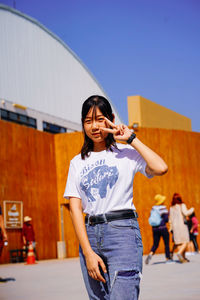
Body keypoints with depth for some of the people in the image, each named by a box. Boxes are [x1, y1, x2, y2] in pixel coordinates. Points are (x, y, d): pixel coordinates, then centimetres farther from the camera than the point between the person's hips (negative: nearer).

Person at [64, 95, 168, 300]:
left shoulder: (126, 153, 5)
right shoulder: (78, 162, 14)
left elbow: (161, 168, -15)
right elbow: (75, 208, 6)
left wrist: (131, 139, -5)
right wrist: (88, 253, -6)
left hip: (122, 231, -4)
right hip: (89, 235, 4)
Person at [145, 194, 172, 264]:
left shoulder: (153, 208, 7)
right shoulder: (163, 208, -10)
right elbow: (166, 219, -13)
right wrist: (168, 214, 7)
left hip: (154, 229, 5)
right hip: (163, 228, -5)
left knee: (155, 244, 9)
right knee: (167, 243, 10)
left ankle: (150, 254, -17)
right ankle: (168, 259, 15)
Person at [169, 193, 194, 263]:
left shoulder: (171, 208, 9)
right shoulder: (182, 205, -5)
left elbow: (170, 218, 10)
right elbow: (186, 213, -18)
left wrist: (171, 227, 17)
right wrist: (191, 210, -1)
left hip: (175, 226, 5)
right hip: (182, 225, -5)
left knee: (178, 242, 7)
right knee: (185, 242, -4)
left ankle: (183, 257, 4)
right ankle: (180, 253, -27)